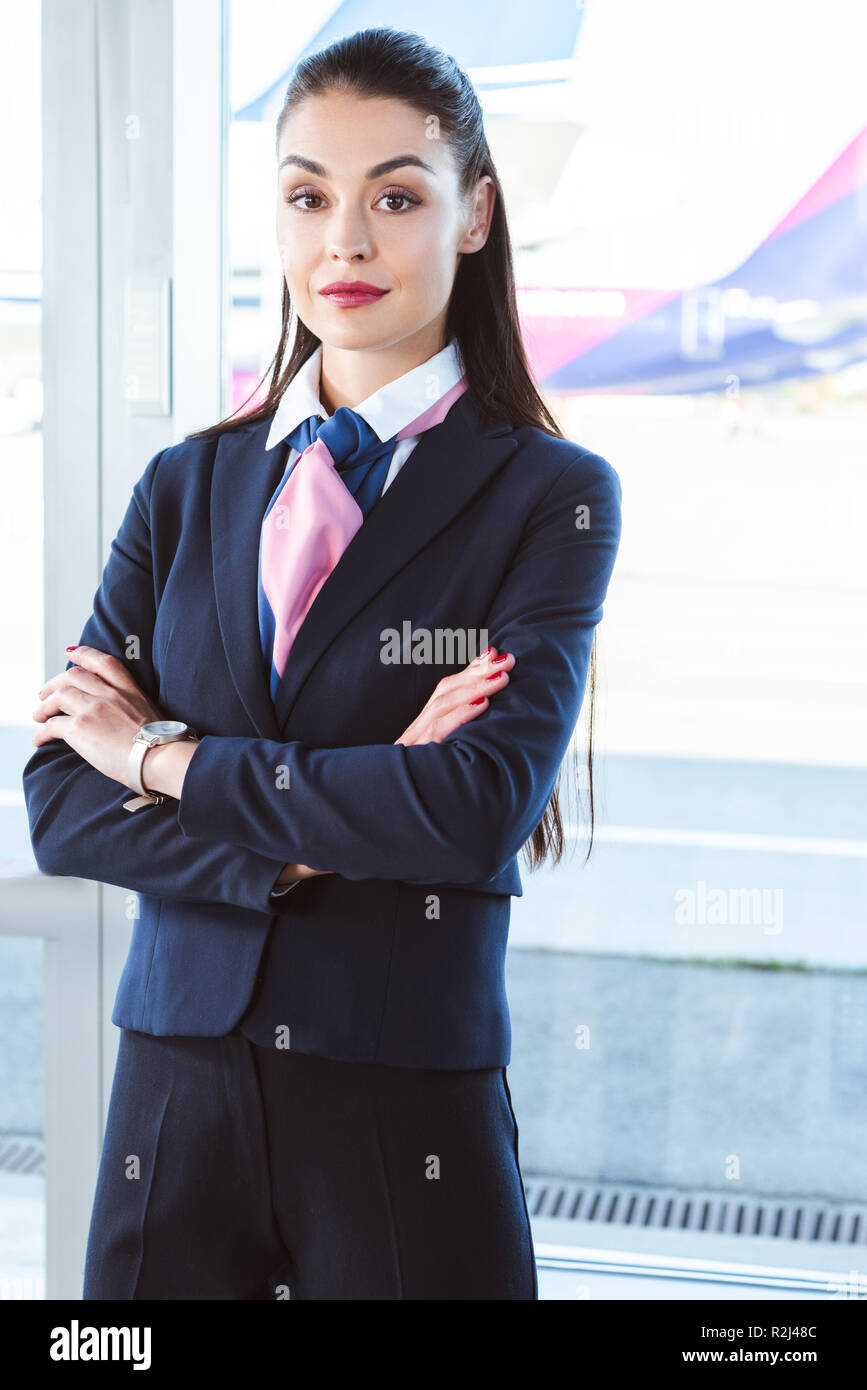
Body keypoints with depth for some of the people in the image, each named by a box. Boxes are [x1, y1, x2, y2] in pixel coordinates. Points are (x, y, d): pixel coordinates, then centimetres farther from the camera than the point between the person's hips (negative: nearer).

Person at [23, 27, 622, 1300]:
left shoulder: (550, 496, -2)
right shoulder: (186, 487, 8)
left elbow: (484, 808, -15)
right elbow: (60, 804, 0)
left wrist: (172, 760, -8)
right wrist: (304, 847, -14)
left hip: (411, 1110, -3)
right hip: (179, 1092, 3)